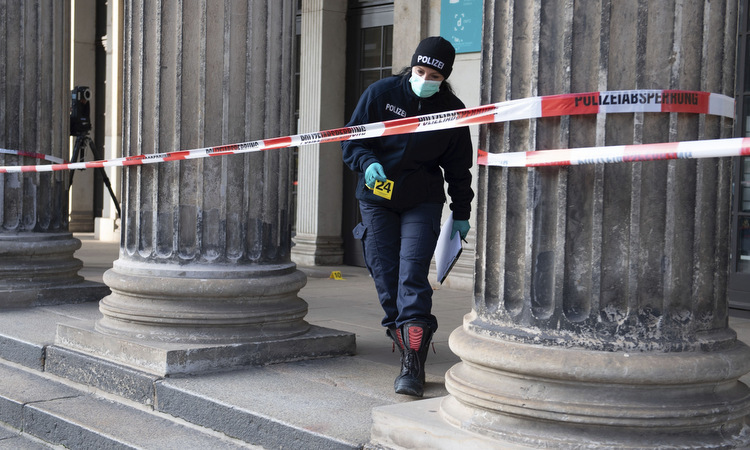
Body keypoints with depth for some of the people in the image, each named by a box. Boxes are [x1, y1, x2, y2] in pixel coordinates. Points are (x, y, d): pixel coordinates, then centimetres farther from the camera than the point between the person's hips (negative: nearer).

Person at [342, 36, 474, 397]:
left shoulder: (452, 109, -1)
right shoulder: (380, 93, -5)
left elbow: (458, 166, 8)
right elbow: (351, 139, 1)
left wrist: (461, 213, 11)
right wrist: (367, 163, -20)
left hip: (423, 202, -1)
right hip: (376, 198, 1)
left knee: (412, 276, -14)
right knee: (385, 278, -1)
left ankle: (413, 367, -15)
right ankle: (409, 354, 11)